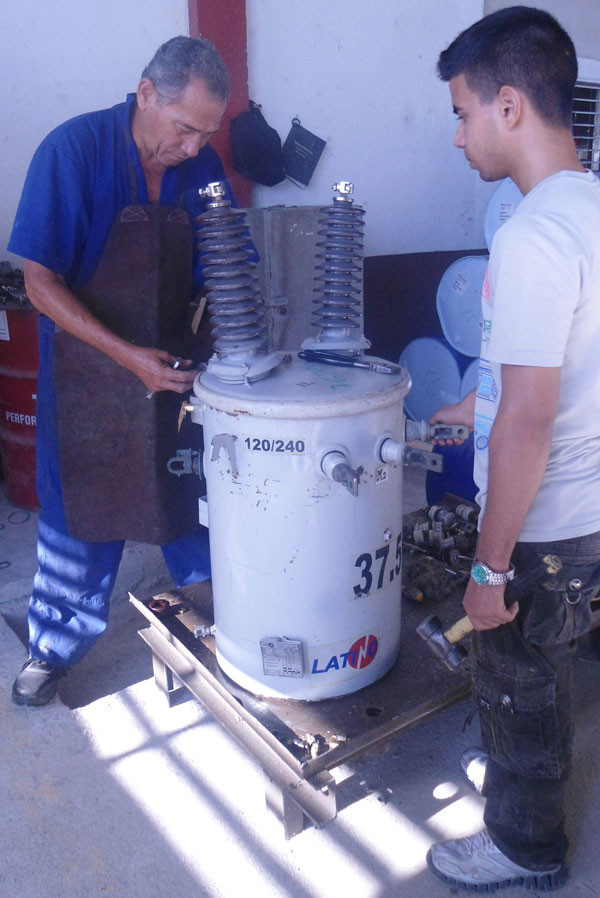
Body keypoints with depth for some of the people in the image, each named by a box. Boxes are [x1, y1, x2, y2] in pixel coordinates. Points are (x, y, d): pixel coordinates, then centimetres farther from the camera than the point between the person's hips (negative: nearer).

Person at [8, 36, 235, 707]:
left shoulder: (202, 166, -4)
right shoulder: (74, 150, -16)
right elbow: (40, 282, -17)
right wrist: (129, 356, -24)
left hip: (176, 363, 4)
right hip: (89, 363, -3)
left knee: (192, 497, 12)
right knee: (81, 506, 8)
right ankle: (57, 645, 30)